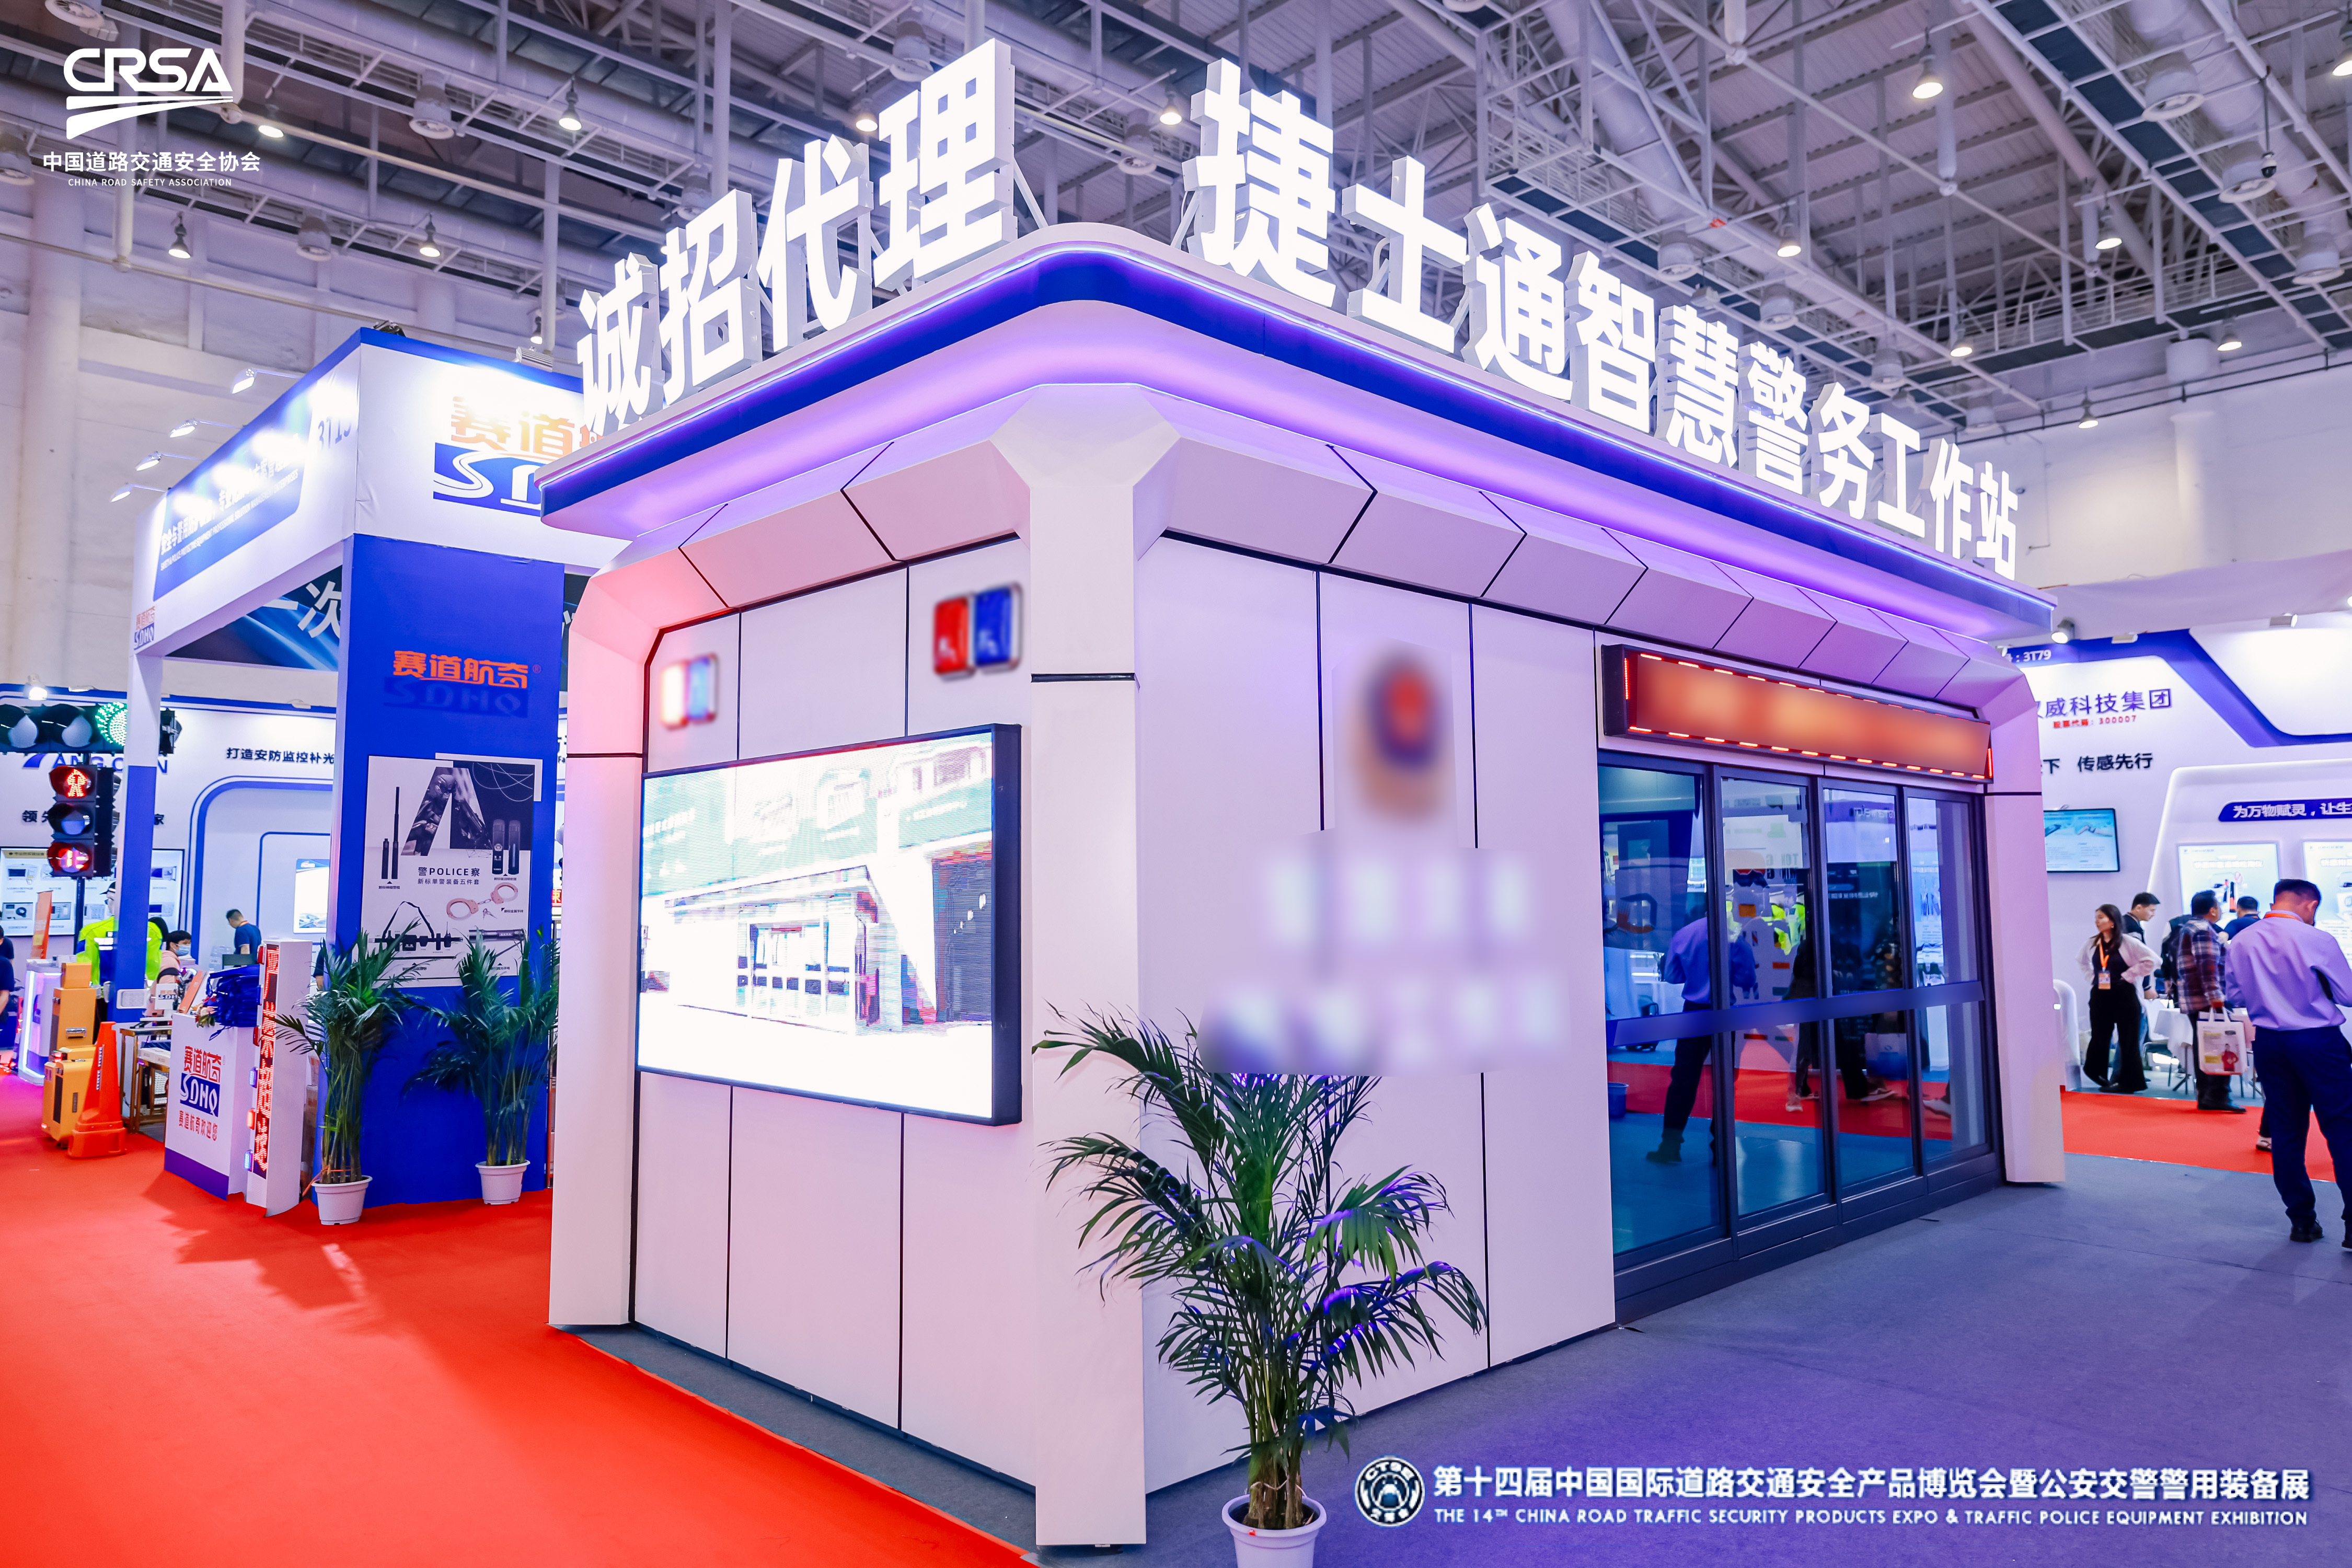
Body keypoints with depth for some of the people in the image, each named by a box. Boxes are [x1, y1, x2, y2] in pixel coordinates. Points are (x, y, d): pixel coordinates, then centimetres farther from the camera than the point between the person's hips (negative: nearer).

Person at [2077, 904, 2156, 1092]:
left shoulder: (2128, 942, -9)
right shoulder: (2092, 943, 6)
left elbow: (2151, 960, -12)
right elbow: (2081, 960, 24)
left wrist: (2129, 975, -11)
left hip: (2124, 995, -4)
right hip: (2100, 996, 4)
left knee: (2127, 1039, 2)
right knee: (2099, 1037, 7)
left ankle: (2129, 1081, 9)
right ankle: (2097, 1074, 21)